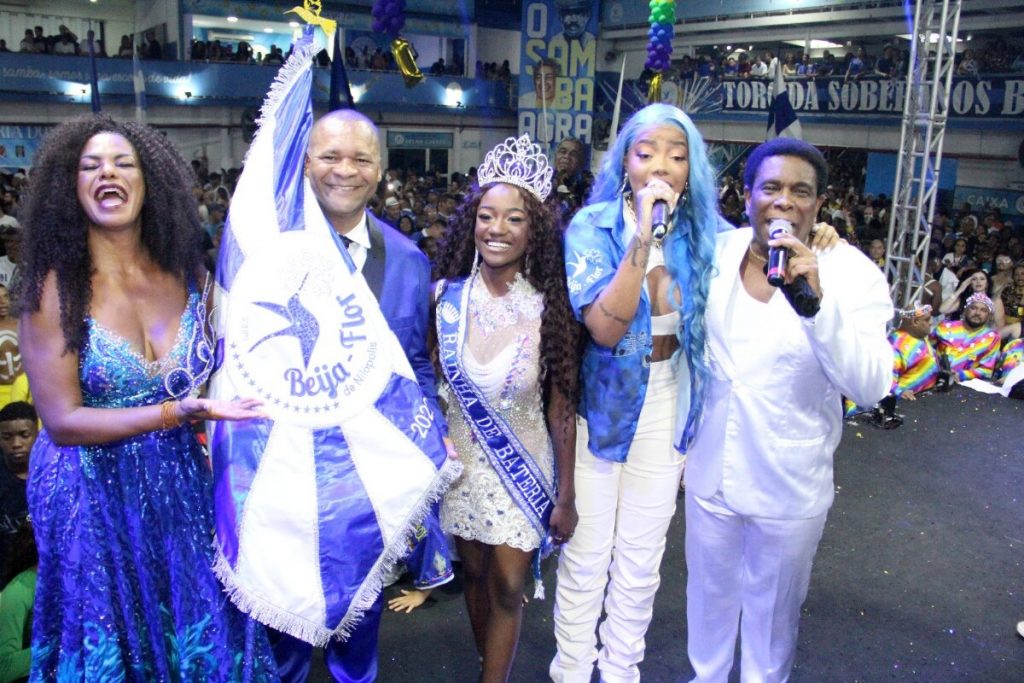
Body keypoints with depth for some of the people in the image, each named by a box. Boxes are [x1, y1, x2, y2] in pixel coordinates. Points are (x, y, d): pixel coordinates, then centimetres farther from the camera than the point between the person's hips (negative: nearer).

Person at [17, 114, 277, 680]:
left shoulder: (188, 276, -1)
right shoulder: (54, 289, -12)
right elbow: (61, 421, -16)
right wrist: (175, 412, -25)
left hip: (180, 489, 3)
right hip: (91, 498, -3)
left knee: (200, 637, 12)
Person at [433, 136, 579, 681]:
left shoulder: (549, 308, -15)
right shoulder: (447, 296, -10)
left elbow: (561, 407, -9)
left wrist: (566, 496, -6)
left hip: (524, 467, -2)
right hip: (461, 462, 3)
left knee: (507, 588, 5)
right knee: (474, 574, 19)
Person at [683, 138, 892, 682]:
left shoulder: (851, 274, -16)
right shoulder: (718, 251, -6)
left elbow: (871, 387, -27)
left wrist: (814, 303, -41)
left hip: (790, 487, -3)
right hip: (711, 470, 3)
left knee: (773, 606, 19)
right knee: (709, 591, 23)